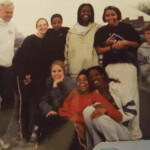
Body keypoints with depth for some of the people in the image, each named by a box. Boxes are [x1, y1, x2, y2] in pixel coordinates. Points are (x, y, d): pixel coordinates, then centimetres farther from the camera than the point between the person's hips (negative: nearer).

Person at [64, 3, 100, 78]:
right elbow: (67, 50, 16)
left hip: (92, 66, -1)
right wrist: (65, 67, 11)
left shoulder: (97, 28, 11)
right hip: (75, 68, 2)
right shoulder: (72, 31, 16)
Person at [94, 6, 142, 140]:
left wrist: (125, 43, -6)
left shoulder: (127, 27, 10)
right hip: (110, 66, 2)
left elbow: (137, 44, 12)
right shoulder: (101, 31, 14)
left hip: (128, 64, -2)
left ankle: (135, 132, -4)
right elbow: (99, 50, 8)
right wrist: (113, 47, -5)